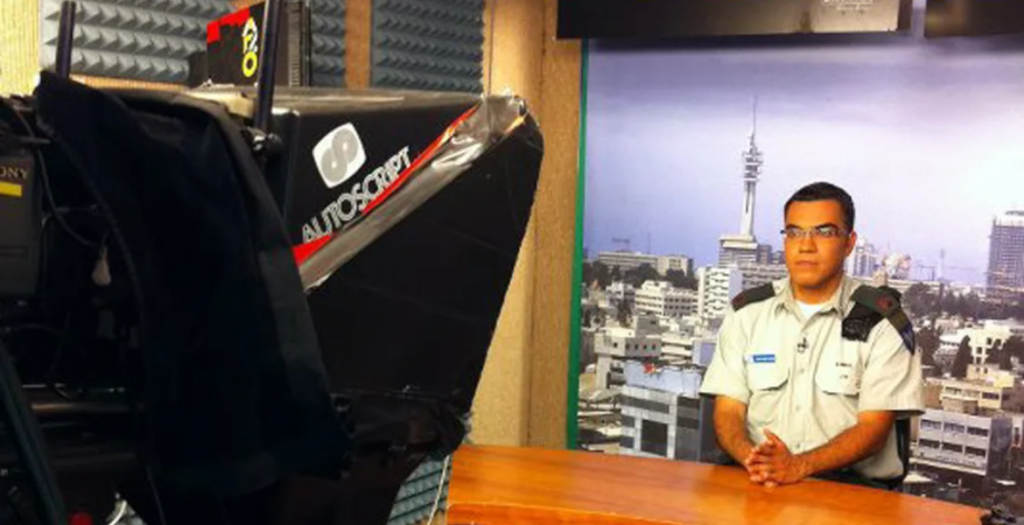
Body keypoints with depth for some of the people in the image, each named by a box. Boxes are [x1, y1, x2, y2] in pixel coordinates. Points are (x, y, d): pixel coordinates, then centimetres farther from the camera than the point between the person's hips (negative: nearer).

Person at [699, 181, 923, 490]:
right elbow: (728, 410, 6)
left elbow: (873, 428, -4)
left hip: (852, 483, -1)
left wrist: (799, 465, -20)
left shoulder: (883, 323, 3)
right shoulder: (747, 313, 12)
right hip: (759, 483, 1)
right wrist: (753, 458, -16)